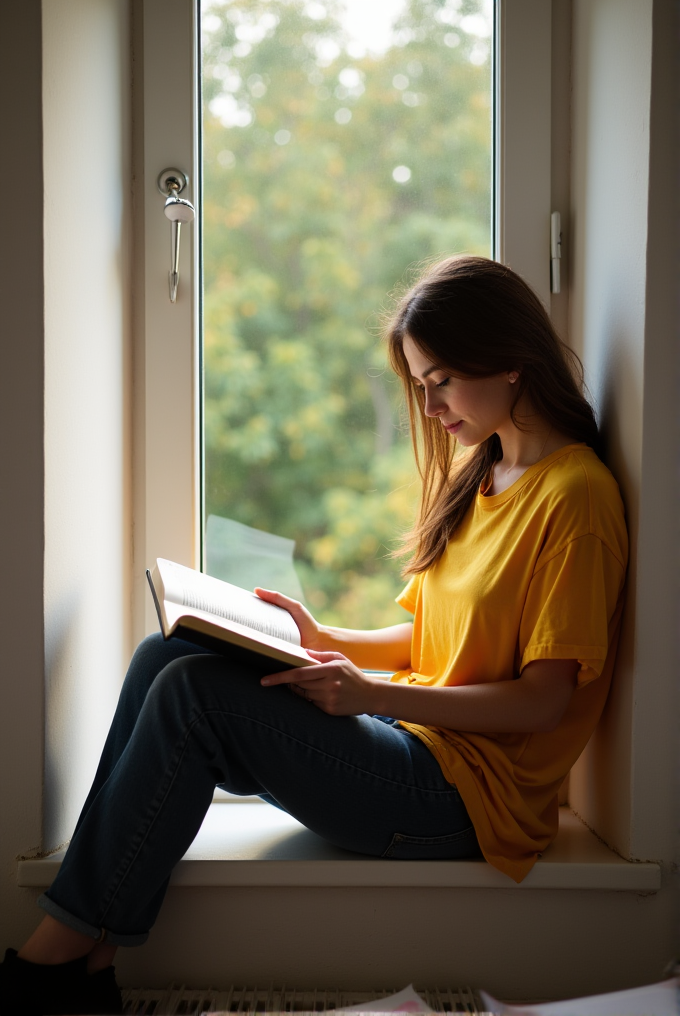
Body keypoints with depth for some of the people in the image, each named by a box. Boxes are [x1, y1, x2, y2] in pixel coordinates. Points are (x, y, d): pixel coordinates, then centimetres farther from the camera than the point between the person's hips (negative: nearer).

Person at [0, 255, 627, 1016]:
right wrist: (325, 642, 3)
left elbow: (546, 699, -15)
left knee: (193, 692, -22)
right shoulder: (472, 471, 16)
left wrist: (370, 694, -23)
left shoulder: (574, 496, -11)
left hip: (463, 794, -9)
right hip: (408, 733, 9)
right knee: (163, 657, -9)